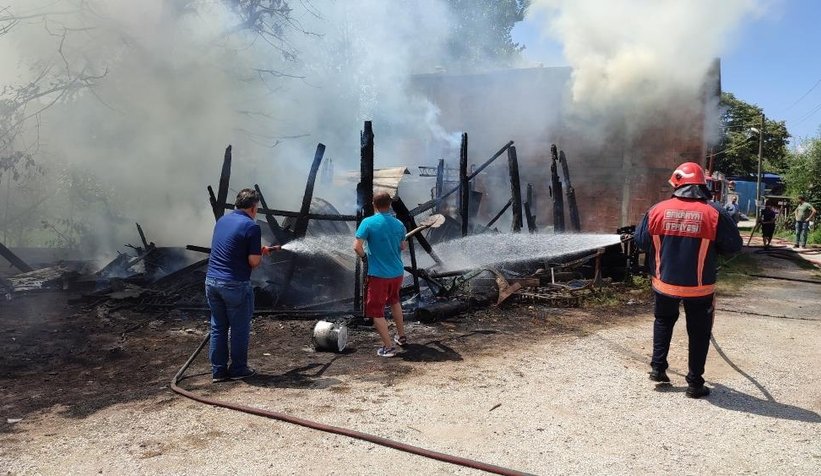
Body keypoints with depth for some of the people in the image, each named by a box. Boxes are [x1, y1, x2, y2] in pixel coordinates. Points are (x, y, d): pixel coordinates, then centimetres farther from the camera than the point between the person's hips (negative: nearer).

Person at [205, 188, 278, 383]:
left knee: (218, 327, 14)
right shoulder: (251, 226, -12)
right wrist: (260, 255, 9)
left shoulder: (222, 220, 11)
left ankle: (218, 371, 19)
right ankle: (238, 369, 18)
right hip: (234, 284, -7)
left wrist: (260, 250, 25)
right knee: (239, 329, 8)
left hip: (211, 281, 7)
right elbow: (254, 261, -14)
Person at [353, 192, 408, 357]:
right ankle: (401, 336, 37)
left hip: (378, 274, -5)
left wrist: (364, 256, 1)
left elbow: (357, 246, -18)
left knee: (376, 311, 6)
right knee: (394, 301, 29)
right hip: (397, 272, 5)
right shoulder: (399, 224, 1)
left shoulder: (368, 222, -12)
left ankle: (388, 347, 5)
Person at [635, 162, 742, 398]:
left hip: (664, 282, 2)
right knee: (698, 332, 12)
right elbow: (734, 246, -5)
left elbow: (640, 241, 2)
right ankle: (695, 383, 18)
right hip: (698, 287, -2)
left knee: (663, 321, 26)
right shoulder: (714, 213, -13)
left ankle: (658, 367, 25)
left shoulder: (657, 210, -8)